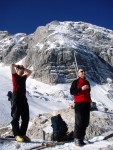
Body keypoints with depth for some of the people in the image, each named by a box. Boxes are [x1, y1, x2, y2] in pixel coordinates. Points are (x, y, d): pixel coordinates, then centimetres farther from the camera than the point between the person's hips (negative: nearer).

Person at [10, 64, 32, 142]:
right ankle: (17, 135, -5)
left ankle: (23, 134, 11)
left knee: (26, 118, 4)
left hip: (23, 98, 6)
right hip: (16, 97, -6)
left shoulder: (23, 77, 21)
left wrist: (23, 68, 22)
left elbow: (30, 72, 31)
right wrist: (17, 67, 15)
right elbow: (11, 65, -3)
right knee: (16, 117, -6)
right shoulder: (15, 76, 7)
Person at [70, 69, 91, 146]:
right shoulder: (75, 82, 0)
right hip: (79, 103, -6)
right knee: (79, 122, -10)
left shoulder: (87, 82, 19)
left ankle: (81, 138, 12)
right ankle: (77, 139, -3)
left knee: (85, 122, 5)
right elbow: (72, 92, -10)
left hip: (87, 103, 7)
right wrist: (81, 88, -18)